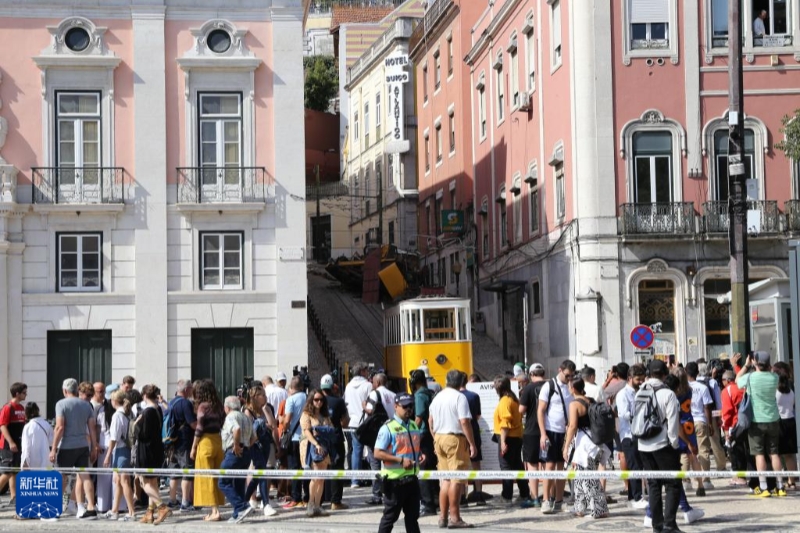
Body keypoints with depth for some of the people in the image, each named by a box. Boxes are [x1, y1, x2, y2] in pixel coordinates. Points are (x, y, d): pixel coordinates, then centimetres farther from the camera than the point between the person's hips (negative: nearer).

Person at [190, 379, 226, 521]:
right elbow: (221, 424, 8)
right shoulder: (218, 405, 8)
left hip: (206, 442, -6)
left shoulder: (203, 406, -10)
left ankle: (214, 512, -5)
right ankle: (215, 509, 14)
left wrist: (193, 448, -4)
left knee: (206, 477, -1)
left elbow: (199, 429, -11)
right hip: (218, 441, 6)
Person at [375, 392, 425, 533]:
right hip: (394, 479, -7)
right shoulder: (388, 428, -11)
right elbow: (378, 453, -15)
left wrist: (421, 454, 2)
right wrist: (400, 460, -22)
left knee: (412, 516, 15)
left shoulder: (414, 426, 11)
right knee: (390, 516, 1)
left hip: (412, 478, 7)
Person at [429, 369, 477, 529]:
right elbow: (464, 422, -17)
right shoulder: (459, 397, -11)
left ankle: (443, 517, 15)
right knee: (456, 480, -5)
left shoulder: (437, 397, 12)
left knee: (446, 479, 13)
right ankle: (454, 518, -6)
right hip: (455, 439, -7)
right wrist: (472, 444, -14)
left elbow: (430, 421, 17)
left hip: (439, 438, 7)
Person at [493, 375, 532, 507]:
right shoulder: (513, 399, 14)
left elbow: (505, 423, -21)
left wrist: (503, 442, -23)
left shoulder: (504, 401, -15)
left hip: (508, 437, -9)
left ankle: (507, 497, -1)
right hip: (517, 437, 9)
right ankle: (525, 496, 16)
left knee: (506, 466, -3)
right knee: (517, 466, 13)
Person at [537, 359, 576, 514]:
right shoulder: (549, 386, -4)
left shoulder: (571, 388, 9)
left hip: (566, 433, 5)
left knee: (562, 466, 6)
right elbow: (540, 411, -6)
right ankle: (546, 500, -3)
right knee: (550, 465, -6)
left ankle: (558, 501, 11)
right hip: (551, 432, -4)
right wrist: (543, 434, -12)